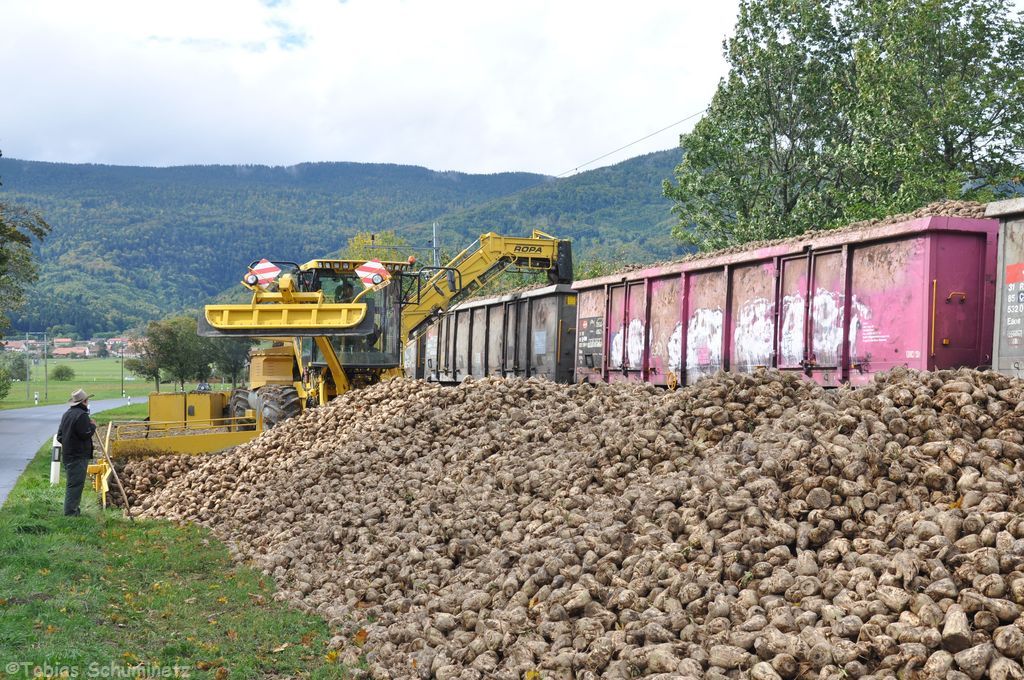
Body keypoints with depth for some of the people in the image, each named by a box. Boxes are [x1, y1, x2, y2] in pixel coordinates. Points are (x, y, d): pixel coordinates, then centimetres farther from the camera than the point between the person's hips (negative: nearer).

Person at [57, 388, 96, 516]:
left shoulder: (67, 414, 13)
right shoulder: (81, 415, -17)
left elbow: (59, 436, 18)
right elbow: (86, 434, -21)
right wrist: (93, 426, -5)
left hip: (68, 453, 10)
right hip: (78, 455, -10)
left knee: (73, 482, 18)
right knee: (76, 483, -7)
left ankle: (72, 509, 24)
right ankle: (70, 512, -7)